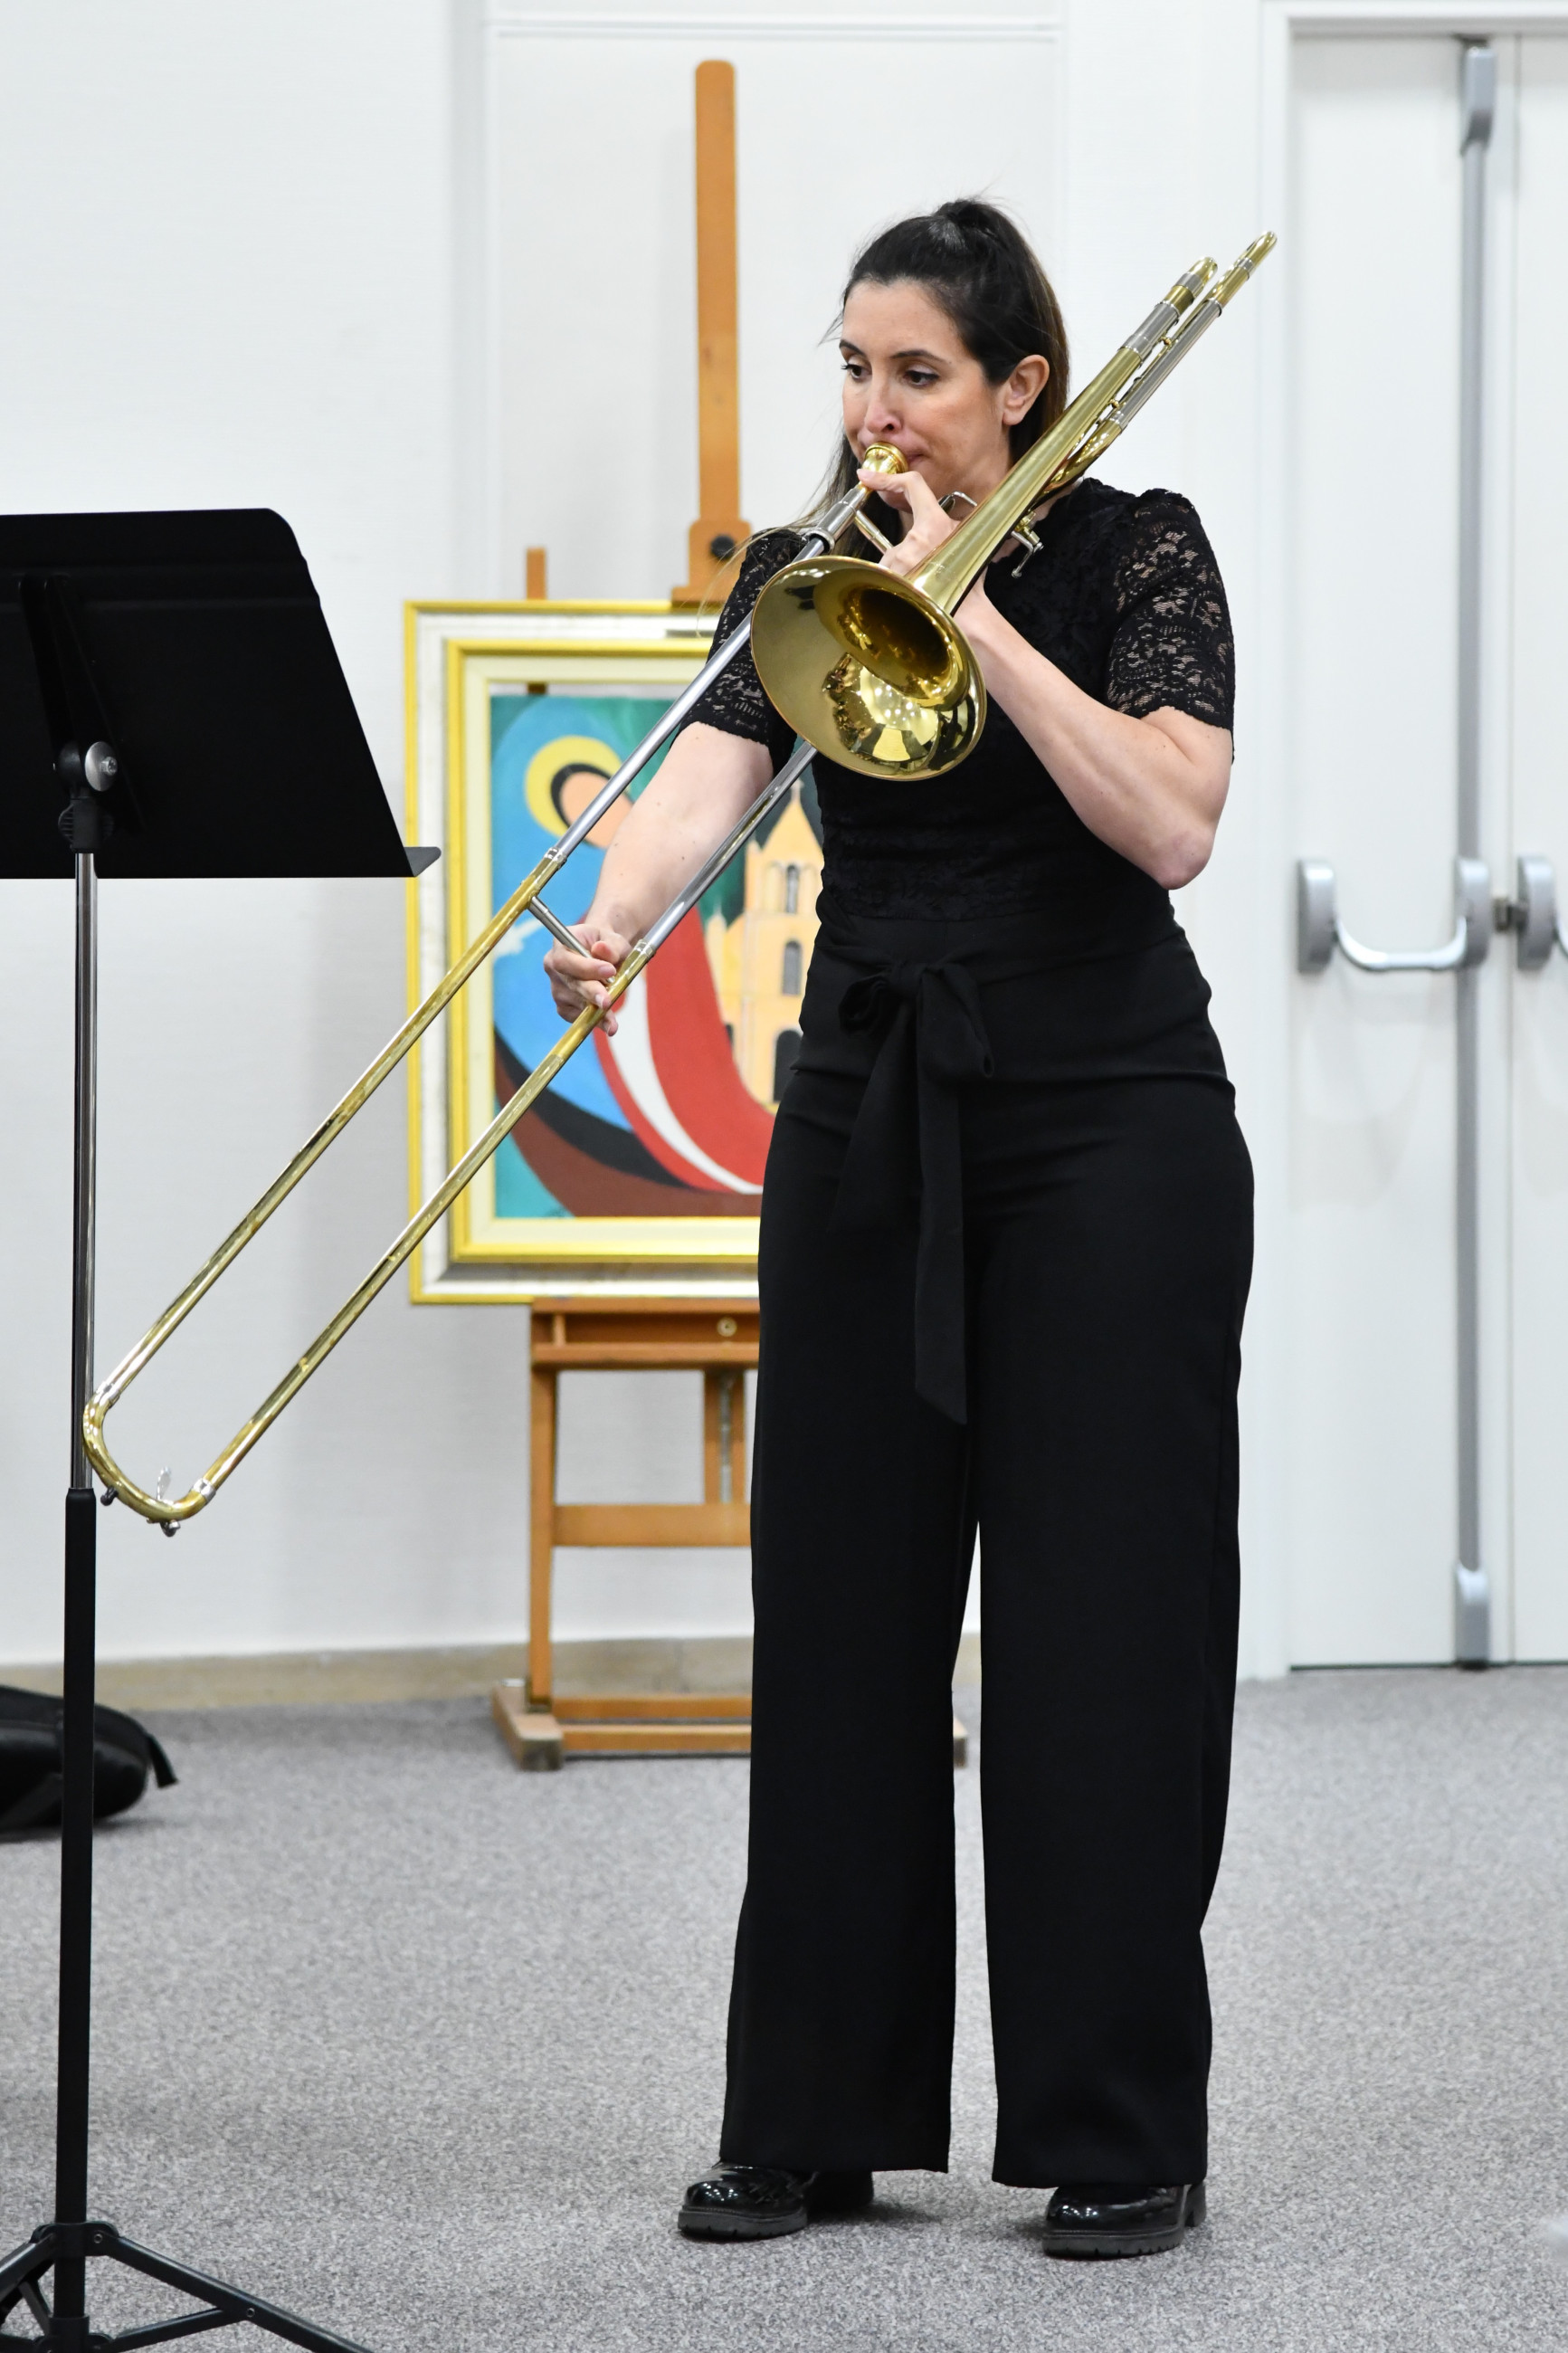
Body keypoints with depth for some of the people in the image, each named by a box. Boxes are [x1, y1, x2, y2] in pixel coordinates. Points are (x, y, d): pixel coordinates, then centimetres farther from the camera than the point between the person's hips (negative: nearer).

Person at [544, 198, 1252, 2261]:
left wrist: (971, 615, -21)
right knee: (837, 1609, 4)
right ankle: (813, 2122, 11)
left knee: (1100, 1618, -4)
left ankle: (1124, 2135, 5)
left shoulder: (1134, 553, -4)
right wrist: (609, 922, -32)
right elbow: (705, 781, -11)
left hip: (1108, 1123, -4)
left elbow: (1171, 824, -18)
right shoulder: (806, 574, 6)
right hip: (868, 1123, 4)